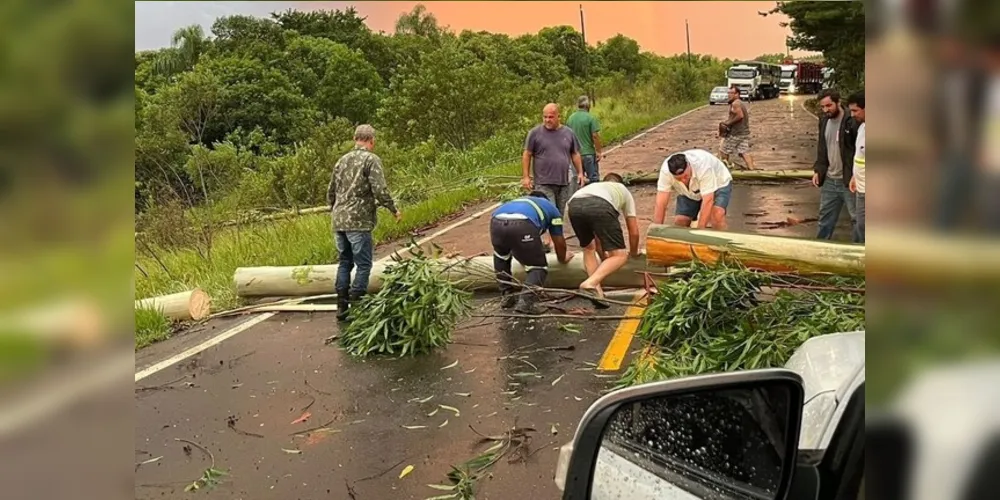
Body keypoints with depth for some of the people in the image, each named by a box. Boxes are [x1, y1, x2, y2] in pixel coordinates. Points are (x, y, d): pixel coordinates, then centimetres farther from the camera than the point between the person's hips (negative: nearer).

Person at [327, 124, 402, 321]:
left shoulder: (342, 160, 13)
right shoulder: (371, 159, -8)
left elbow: (331, 191, 19)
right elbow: (380, 190, -16)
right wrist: (394, 210, -2)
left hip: (339, 221, 7)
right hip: (359, 221, -7)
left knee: (345, 262, 15)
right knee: (363, 265, 0)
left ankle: (341, 307, 17)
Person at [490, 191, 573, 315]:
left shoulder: (518, 201, 47)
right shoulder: (551, 208, 37)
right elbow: (559, 242, 39)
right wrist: (563, 258, 61)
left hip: (497, 222, 4)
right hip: (522, 224, -4)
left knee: (501, 256, 36)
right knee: (539, 266, 16)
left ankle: (506, 296, 32)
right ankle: (526, 301, -5)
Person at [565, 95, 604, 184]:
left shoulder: (570, 118, 6)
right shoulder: (591, 118, -10)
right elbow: (595, 136, -14)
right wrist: (599, 152, -6)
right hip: (588, 153, -5)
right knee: (593, 179, 2)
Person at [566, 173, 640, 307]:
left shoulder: (593, 186, 48)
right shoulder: (624, 191, 40)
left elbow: (595, 232, 52)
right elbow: (634, 231, 39)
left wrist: (603, 255, 64)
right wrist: (634, 252, 58)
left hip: (574, 205, 4)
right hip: (600, 206, -4)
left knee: (588, 248, 28)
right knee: (619, 256, 5)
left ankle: (597, 290, 12)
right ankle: (590, 284, -16)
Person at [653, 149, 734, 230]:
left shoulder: (703, 167, -42)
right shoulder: (666, 170, -33)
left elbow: (708, 202, -42)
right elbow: (660, 204, -31)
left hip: (719, 184, -4)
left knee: (717, 215, -29)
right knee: (679, 222, -9)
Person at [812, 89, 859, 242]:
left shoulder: (852, 122, -15)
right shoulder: (824, 121, 7)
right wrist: (818, 170, 8)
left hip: (849, 181, -6)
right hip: (829, 180, 7)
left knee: (857, 218, 7)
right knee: (825, 217, 15)